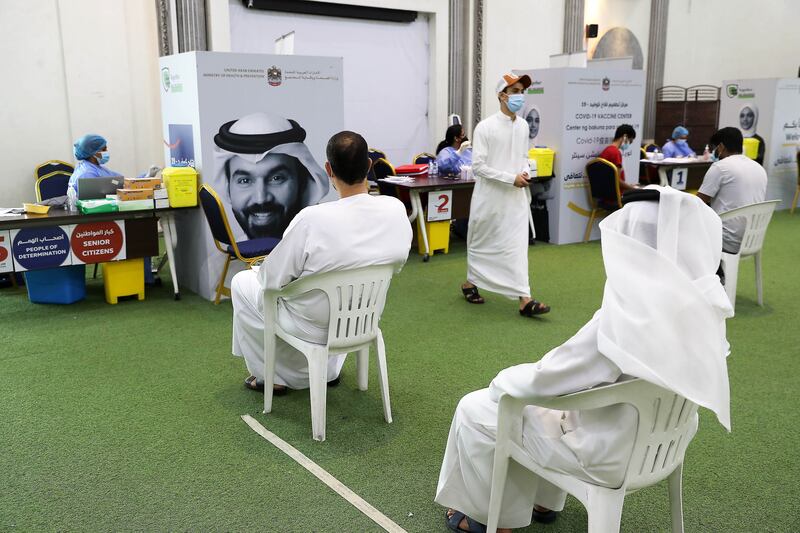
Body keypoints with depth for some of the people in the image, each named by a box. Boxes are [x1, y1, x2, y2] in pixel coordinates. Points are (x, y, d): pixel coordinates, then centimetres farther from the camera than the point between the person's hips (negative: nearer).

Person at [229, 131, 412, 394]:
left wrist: (260, 269, 6)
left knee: (241, 283, 20)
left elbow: (273, 279, -18)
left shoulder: (312, 219, -32)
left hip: (313, 327, -5)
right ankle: (330, 368, 40)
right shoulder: (396, 210, -18)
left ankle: (271, 376, 29)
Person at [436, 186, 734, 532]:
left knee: (474, 409, 7)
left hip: (609, 455, -8)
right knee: (541, 394, 28)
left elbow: (545, 380, -22)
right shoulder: (704, 304, -9)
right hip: (660, 439, 8)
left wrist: (501, 381, -1)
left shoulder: (622, 321, -33)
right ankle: (543, 501, 38)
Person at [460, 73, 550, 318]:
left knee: (518, 244, -2)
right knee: (482, 243, 11)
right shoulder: (485, 127, -13)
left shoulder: (523, 126, 6)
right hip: (490, 196, -4)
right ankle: (470, 283, 33)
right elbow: (478, 166, -16)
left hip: (516, 197, 5)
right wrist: (511, 179, -18)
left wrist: (525, 172, -4)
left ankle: (524, 299, -5)